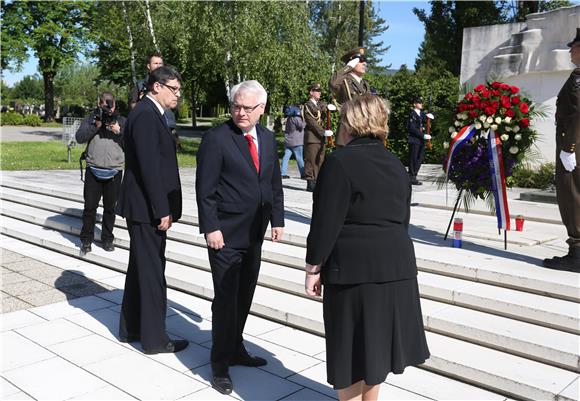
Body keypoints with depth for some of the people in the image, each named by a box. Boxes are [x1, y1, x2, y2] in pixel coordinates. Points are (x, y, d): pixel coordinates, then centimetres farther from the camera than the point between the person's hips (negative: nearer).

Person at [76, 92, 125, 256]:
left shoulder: (122, 121, 9)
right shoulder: (90, 119, 8)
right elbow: (79, 137, -5)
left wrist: (118, 131, -12)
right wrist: (96, 126, -13)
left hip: (114, 172, 1)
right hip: (93, 170, 0)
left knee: (110, 207, 8)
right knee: (90, 206, 1)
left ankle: (107, 239, 20)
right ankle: (86, 240, 12)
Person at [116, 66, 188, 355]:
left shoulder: (150, 113, 14)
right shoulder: (146, 115, -17)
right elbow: (148, 167, -22)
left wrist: (163, 208, 14)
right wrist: (162, 210, -19)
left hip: (146, 208, 10)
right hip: (147, 209, -10)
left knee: (140, 269, 17)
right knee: (152, 272, 0)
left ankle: (130, 328, 30)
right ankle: (154, 338, 12)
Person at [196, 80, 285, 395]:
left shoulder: (268, 138, 8)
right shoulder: (216, 138, -11)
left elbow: (274, 183, 13)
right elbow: (205, 189, -13)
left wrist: (277, 219, 8)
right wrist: (210, 228, -17)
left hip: (254, 233, 6)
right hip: (225, 234, -6)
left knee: (244, 295, 17)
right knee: (226, 298, 0)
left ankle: (235, 349, 35)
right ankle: (220, 365, 15)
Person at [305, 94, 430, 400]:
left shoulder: (340, 161, -12)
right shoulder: (395, 164, 11)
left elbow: (325, 221, -14)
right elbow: (403, 219, 16)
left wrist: (313, 267, -6)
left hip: (354, 267, -7)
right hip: (397, 264, 7)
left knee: (350, 346, 6)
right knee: (374, 341, 19)